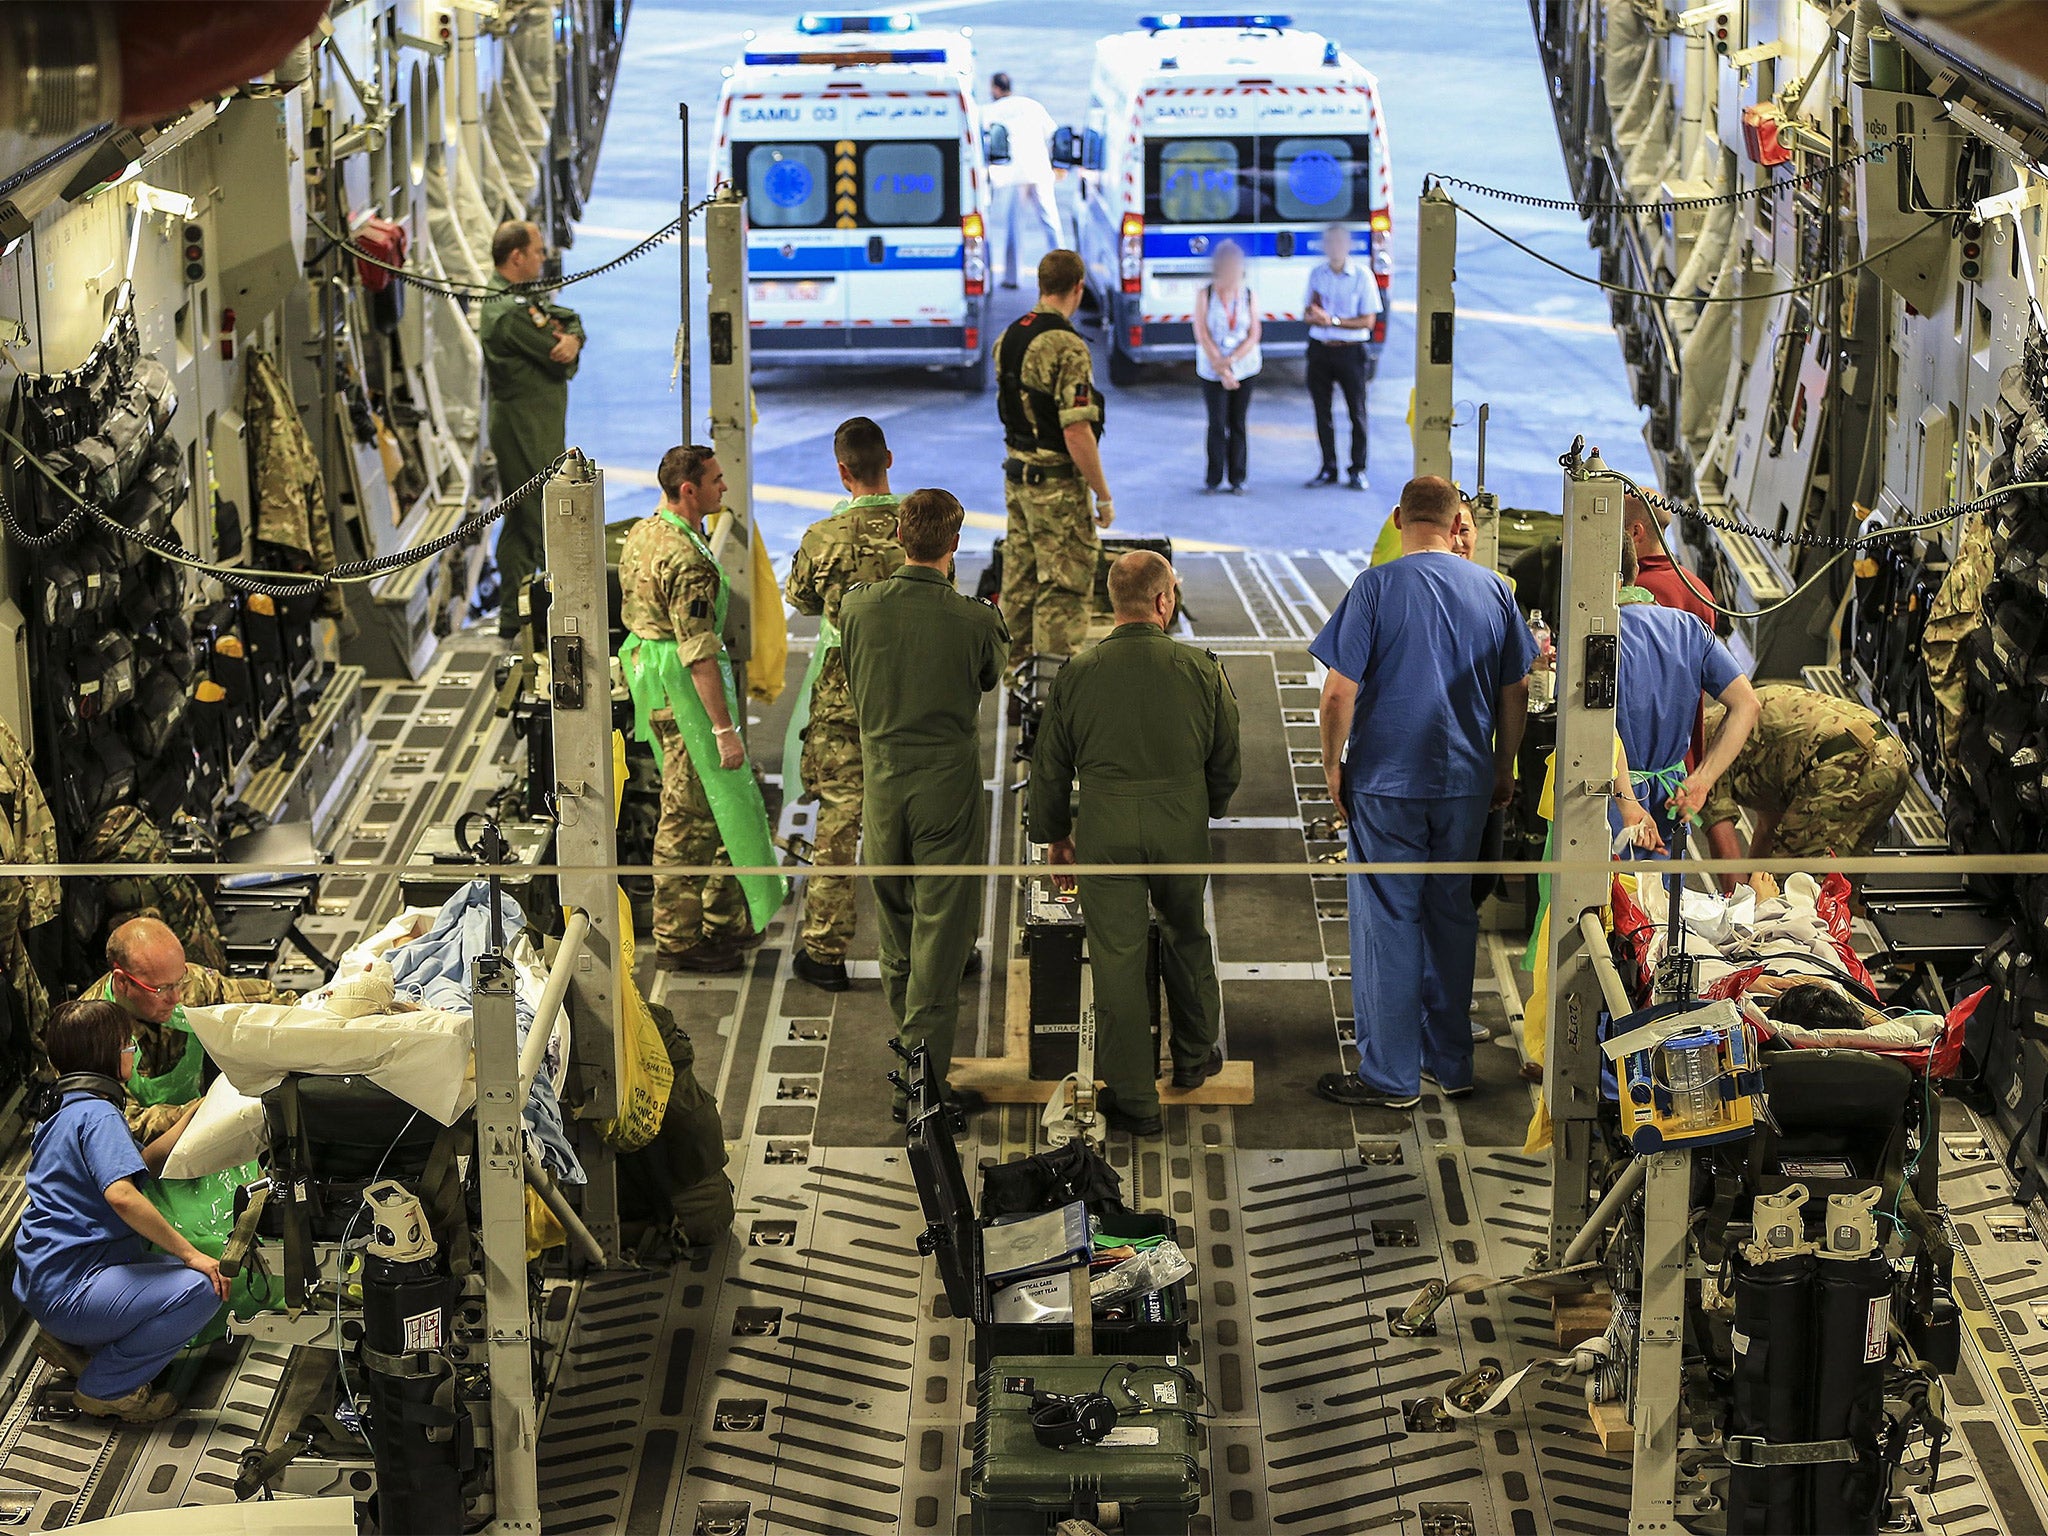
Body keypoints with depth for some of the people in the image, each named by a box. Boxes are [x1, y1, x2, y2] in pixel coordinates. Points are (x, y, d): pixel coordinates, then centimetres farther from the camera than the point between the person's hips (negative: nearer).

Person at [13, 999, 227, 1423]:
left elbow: (142, 1163, 20)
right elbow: (121, 1194, -30)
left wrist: (191, 1118, 21)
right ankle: (107, 1387, -8)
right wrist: (190, 1254, -24)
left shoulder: (62, 1108, 17)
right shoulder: (97, 1113, -15)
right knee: (204, 1286, -23)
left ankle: (70, 1343, 13)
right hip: (67, 1289, -11)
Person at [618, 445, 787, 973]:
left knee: (698, 805, 17)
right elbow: (699, 652, -25)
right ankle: (678, 940, 3)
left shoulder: (642, 533, 8)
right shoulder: (687, 558, -23)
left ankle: (723, 920, 25)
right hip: (683, 689, -10)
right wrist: (724, 727, -23)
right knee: (689, 815, -2)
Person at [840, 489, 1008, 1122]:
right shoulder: (975, 620, -15)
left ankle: (908, 1051, 34)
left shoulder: (858, 606, -7)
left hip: (881, 784, 4)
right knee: (940, 936, 2)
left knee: (895, 932, 19)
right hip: (948, 789, -4)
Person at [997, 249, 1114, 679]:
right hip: (1058, 483, -8)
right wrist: (1103, 496, -15)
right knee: (1063, 586, -3)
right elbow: (1076, 434, -23)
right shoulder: (1067, 347, -21)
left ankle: (1017, 669, 25)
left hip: (1017, 475, 8)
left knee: (1020, 580, 16)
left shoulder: (1008, 338, 5)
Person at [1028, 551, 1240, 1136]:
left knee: (1116, 957, 4)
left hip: (1105, 827, -1)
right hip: (1182, 824, 1)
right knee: (1186, 935, 24)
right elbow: (1227, 759, 5)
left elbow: (1050, 765, 2)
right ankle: (1194, 1056, 40)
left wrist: (1054, 832, 17)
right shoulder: (1201, 670, -5)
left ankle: (1132, 1099, 9)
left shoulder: (1077, 673, -6)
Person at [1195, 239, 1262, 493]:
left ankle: (1237, 478, 12)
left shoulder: (1249, 295, 2)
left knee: (1238, 424, 5)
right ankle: (1214, 478, 6)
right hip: (1212, 370, -2)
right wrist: (1222, 371, -12)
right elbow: (1202, 335, -7)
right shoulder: (1205, 294, -4)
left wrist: (1231, 360, -14)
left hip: (1244, 369, 2)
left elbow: (1254, 335, 0)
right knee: (1217, 424, -4)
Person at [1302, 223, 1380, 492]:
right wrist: (1315, 314, -13)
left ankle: (1357, 470, 7)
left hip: (1350, 351, -4)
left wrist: (1333, 320, -16)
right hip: (1320, 349, 4)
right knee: (1322, 411, 6)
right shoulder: (1317, 275, 9)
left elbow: (1368, 320, -7)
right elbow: (1309, 315, 12)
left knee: (1357, 412, -1)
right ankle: (1328, 468, 15)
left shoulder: (1362, 275, -4)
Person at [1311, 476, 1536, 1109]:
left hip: (1387, 783, -4)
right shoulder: (1493, 589, 2)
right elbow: (1516, 692, 8)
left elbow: (1340, 692, -14)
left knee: (1388, 920, 2)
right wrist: (1504, 768, 20)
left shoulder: (1376, 587, -12)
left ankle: (1391, 1075, 6)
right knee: (1452, 914, 15)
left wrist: (1332, 765, -1)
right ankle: (1450, 1062, 23)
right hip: (1467, 783, 4)